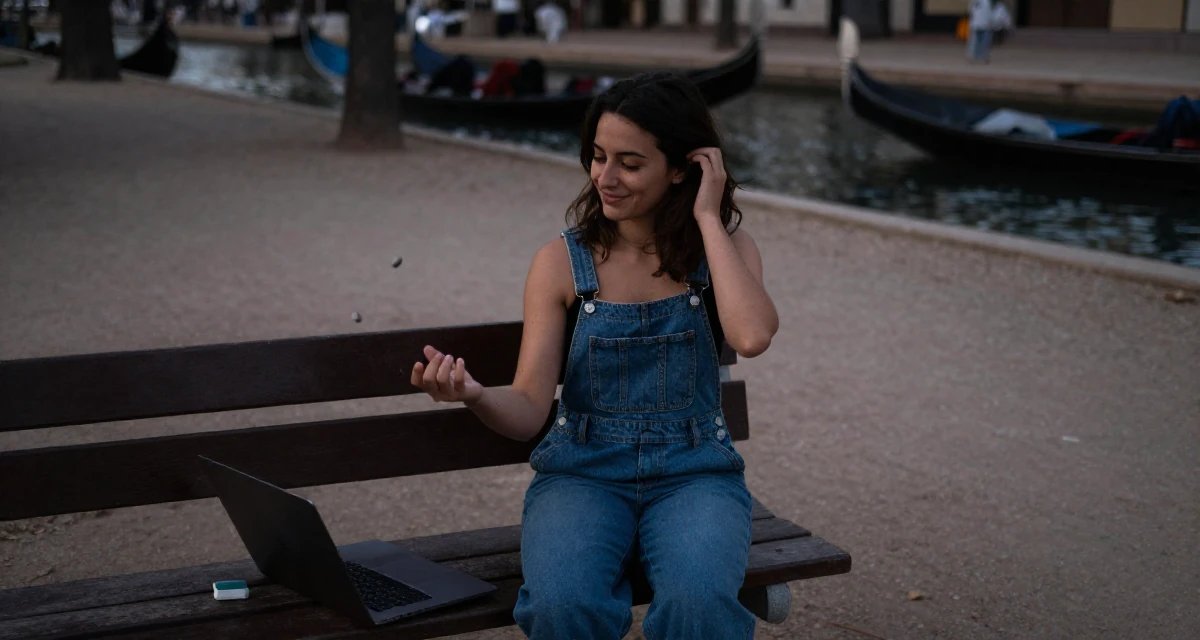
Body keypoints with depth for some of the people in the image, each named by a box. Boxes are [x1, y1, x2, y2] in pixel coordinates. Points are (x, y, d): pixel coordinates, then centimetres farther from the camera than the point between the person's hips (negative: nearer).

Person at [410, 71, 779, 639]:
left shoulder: (725, 250, 2)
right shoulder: (561, 262, 0)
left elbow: (752, 336, -21)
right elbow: (528, 412, -4)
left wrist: (708, 217, -12)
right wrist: (474, 395, -27)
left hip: (693, 471, 0)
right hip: (583, 473, 0)